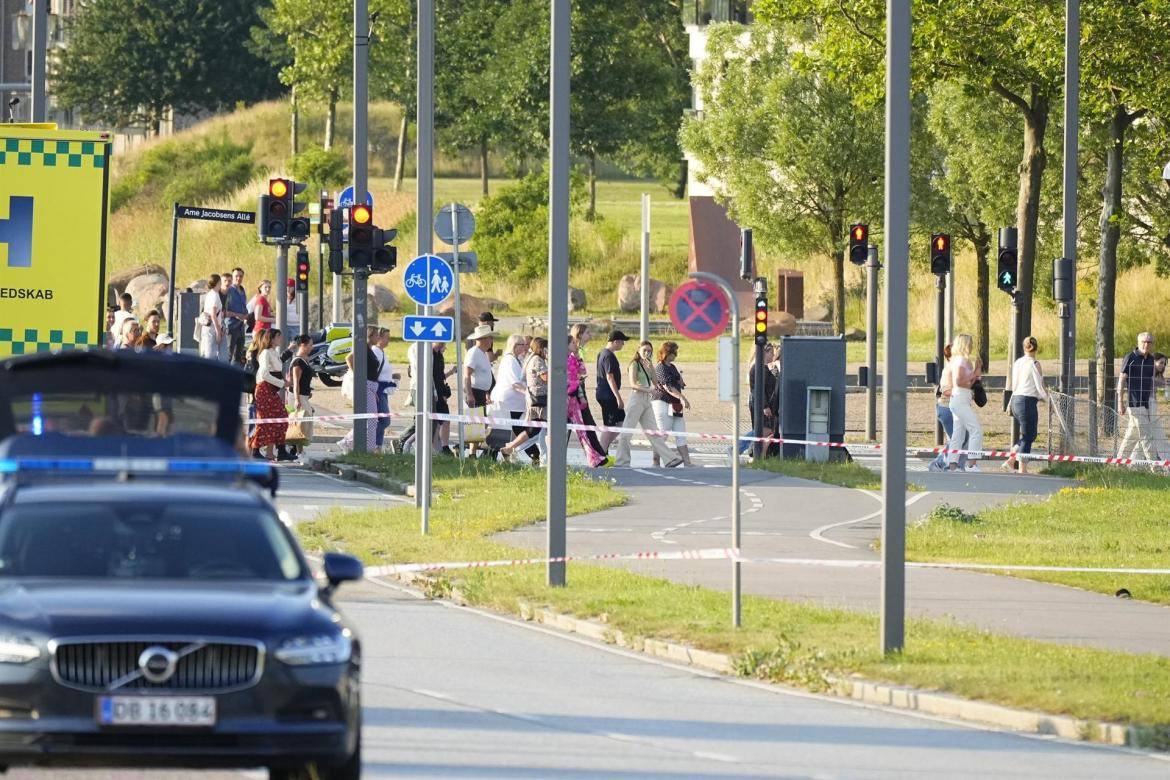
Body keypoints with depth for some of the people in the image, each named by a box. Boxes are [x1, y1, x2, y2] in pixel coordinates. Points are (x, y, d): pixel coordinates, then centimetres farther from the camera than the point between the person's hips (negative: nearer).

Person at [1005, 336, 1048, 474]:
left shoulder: (1017, 363, 10)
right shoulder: (1034, 364, -11)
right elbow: (1040, 387, -13)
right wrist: (1045, 397, 7)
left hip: (1016, 400, 7)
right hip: (1028, 401, -7)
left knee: (1028, 435, 18)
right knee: (1027, 437, 2)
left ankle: (1011, 460, 10)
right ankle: (1022, 469, 5)